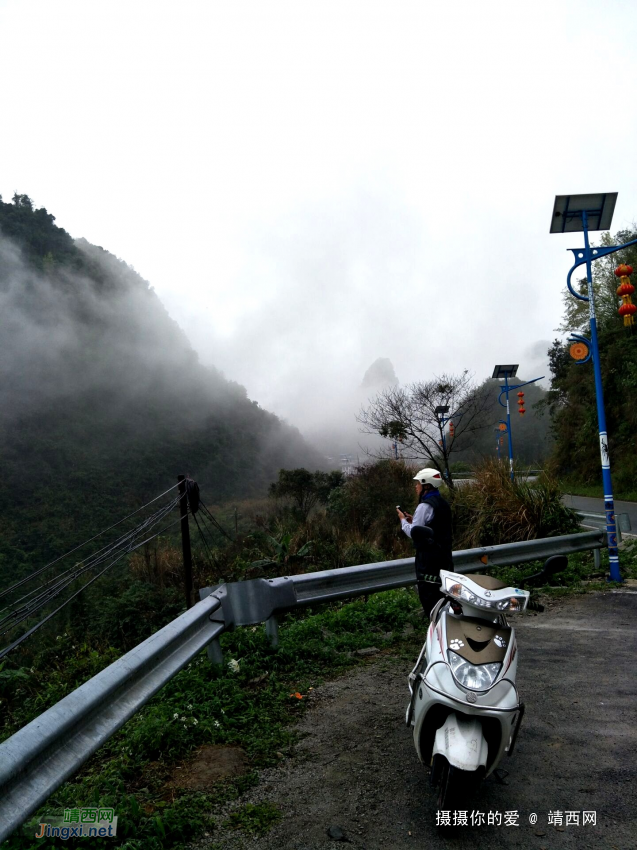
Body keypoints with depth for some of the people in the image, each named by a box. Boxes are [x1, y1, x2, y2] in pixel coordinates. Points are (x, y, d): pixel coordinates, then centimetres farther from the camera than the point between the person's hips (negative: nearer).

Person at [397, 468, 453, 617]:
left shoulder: (425, 506, -17)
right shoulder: (443, 504, 12)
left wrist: (403, 520, -2)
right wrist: (414, 520, 15)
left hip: (428, 556, -9)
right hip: (444, 554, 9)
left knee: (428, 593, -2)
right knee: (441, 591, 17)